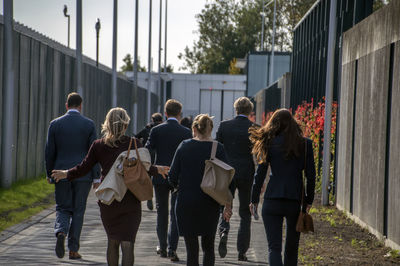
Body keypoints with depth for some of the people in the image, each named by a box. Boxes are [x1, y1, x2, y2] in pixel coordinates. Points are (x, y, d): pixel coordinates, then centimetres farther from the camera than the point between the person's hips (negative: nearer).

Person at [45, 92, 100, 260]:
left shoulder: (55, 124, 0)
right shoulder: (89, 125, -3)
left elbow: (49, 152, 2)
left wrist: (49, 174, 12)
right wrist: (96, 176, 0)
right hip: (83, 175, -1)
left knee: (63, 208, 12)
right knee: (78, 210, 7)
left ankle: (61, 232, -18)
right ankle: (73, 249, 8)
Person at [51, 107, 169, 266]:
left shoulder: (98, 145, 0)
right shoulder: (134, 144, -4)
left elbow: (83, 169, 3)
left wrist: (66, 174, 20)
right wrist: (157, 170, 11)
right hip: (130, 201, -2)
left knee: (112, 241, 17)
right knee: (127, 242, -4)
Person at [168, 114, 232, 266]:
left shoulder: (184, 146, -2)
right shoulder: (218, 148, -3)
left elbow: (172, 177, -1)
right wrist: (228, 205, 0)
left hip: (186, 203, 0)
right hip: (209, 204, 0)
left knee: (192, 249, 5)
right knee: (208, 247, 15)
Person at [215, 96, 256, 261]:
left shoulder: (224, 126, -1)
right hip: (247, 175, -1)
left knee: (224, 207, 13)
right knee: (245, 213, 9)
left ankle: (223, 232, -18)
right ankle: (241, 252, 6)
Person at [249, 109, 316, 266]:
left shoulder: (270, 143, -2)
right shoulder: (305, 144, 0)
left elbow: (260, 173, -1)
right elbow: (311, 175, 1)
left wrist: (254, 200, 8)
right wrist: (309, 200, 11)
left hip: (273, 200, -2)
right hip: (296, 200, 2)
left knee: (274, 247, -2)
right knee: (292, 246, 18)